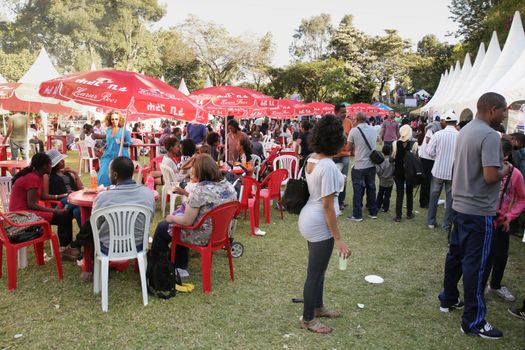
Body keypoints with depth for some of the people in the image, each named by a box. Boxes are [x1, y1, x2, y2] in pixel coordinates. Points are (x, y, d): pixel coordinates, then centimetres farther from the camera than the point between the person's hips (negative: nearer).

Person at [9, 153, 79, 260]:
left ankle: (65, 246, 5)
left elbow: (41, 196, 20)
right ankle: (64, 248, -1)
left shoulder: (37, 176, 10)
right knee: (62, 217, -15)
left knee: (66, 213, 5)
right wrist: (54, 210, -22)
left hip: (27, 210, 10)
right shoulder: (33, 178, -20)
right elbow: (32, 204, -22)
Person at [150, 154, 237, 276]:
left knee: (162, 227, 17)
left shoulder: (199, 190, -28)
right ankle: (181, 268, 35)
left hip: (202, 237, -7)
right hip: (220, 233, 7)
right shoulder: (229, 186, -5)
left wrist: (172, 218, -2)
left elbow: (187, 221, -23)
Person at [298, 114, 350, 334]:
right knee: (315, 272, 8)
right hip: (319, 225, -9)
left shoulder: (311, 159, 1)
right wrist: (338, 238, -18)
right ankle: (307, 319, 26)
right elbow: (327, 205, -23)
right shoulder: (328, 166, -25)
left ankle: (318, 307, 45)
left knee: (318, 268, 25)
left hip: (309, 219, 9)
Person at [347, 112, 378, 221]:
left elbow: (349, 148, -6)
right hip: (371, 164, 4)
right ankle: (373, 212, 23)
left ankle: (357, 215, 7)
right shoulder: (373, 129, 2)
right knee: (371, 188, 15)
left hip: (359, 165, -4)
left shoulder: (354, 130, -12)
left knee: (358, 190, 3)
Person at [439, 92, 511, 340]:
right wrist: (505, 170, -7)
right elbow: (491, 176, -27)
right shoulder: (490, 136, -19)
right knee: (476, 264, -1)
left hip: (460, 204, 9)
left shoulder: (465, 131, 10)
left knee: (455, 254, 19)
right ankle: (473, 321, 8)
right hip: (479, 210, -9)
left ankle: (448, 299, 33)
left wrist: (499, 167, 13)